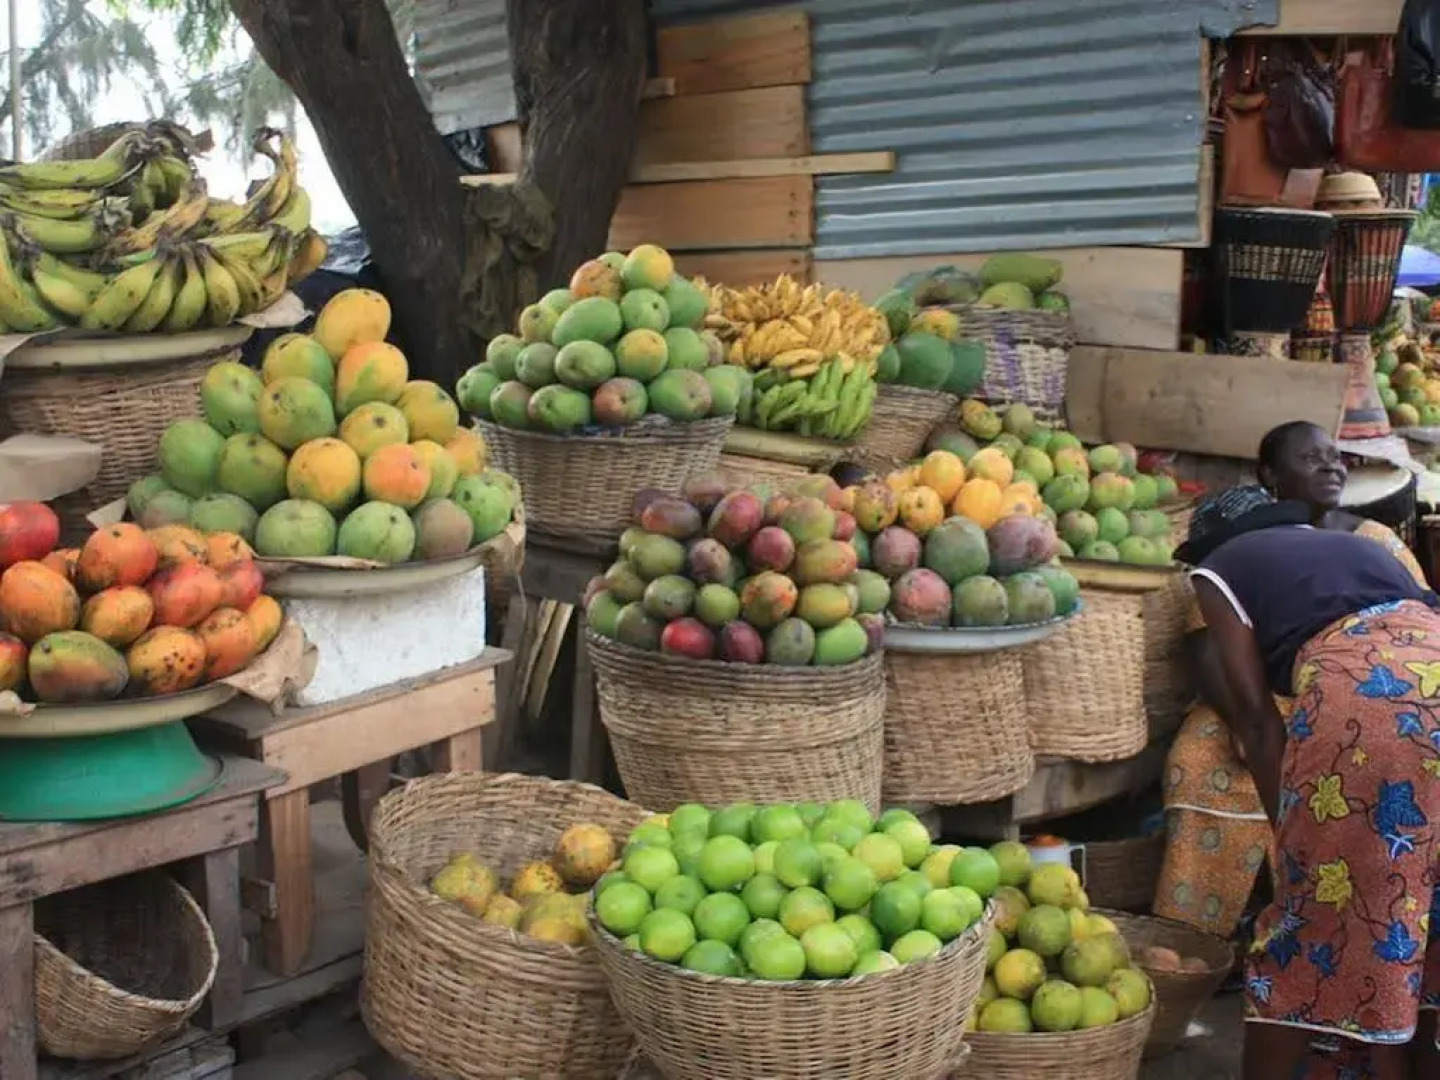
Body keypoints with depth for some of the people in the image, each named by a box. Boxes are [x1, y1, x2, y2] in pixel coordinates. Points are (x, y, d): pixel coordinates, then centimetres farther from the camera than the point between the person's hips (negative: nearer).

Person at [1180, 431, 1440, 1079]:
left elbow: (1255, 712, 10)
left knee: (1315, 914, 6)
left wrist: (1288, 831, 11)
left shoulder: (1218, 568, 20)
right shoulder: (1359, 544, 35)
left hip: (1355, 694, -5)